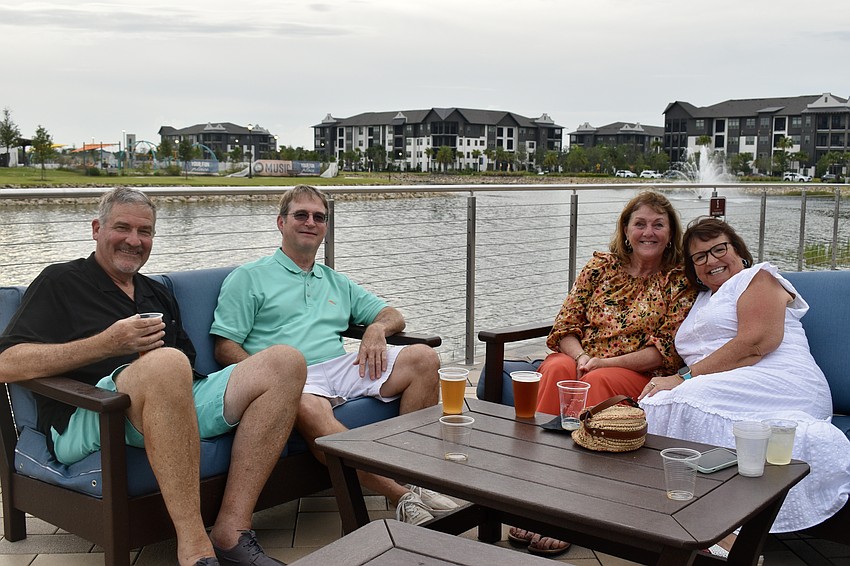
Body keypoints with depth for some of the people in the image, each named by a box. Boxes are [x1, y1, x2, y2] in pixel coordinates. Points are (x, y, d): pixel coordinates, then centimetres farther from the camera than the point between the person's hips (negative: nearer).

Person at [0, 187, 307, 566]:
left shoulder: (159, 295, 30)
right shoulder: (60, 282, 12)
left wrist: (156, 358, 2)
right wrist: (108, 344, -13)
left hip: (175, 407, 6)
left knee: (286, 362, -14)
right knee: (166, 364, -40)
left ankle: (231, 531, -22)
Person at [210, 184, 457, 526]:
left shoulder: (336, 283, 29)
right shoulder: (249, 278, 13)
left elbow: (393, 316, 29)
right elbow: (225, 347, 3)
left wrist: (376, 329, 3)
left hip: (340, 367, 5)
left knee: (423, 358, -16)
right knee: (309, 408, -41)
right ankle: (402, 498, -41)